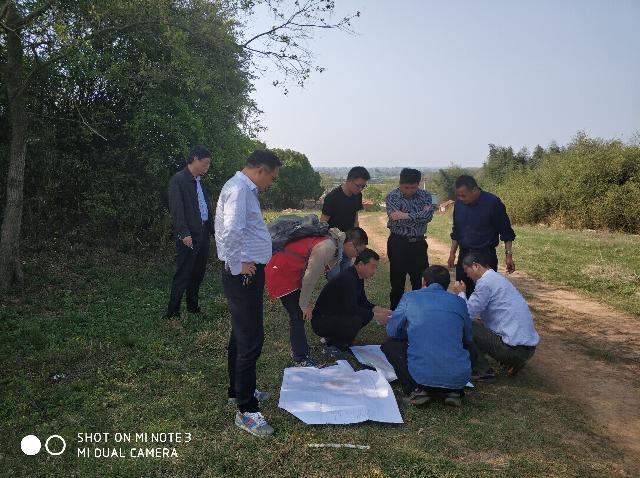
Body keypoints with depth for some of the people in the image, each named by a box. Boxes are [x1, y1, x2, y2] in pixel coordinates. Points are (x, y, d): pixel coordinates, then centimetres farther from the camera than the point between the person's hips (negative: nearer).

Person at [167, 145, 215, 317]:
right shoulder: (178, 179, -8)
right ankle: (172, 312, 4)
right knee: (183, 274, -4)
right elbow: (176, 209, -15)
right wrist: (184, 233, -20)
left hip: (203, 232, 8)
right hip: (189, 236, -8)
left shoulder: (199, 180, 17)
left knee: (198, 273, 13)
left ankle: (193, 306, 25)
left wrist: (212, 229, 14)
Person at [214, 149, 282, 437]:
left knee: (242, 335, 20)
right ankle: (246, 411, 3)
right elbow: (231, 232, -31)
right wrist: (237, 265, -19)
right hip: (244, 274, -11)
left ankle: (238, 390, 36)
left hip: (248, 273, 11)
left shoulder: (245, 189, 16)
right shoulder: (239, 190, -18)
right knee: (251, 339, -6)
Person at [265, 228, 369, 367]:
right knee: (298, 316, -5)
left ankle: (299, 347, 33)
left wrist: (305, 302, 11)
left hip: (290, 272, 10)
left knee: (299, 314, 18)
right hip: (281, 274, -10)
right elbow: (310, 277, -22)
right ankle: (301, 360, 4)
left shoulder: (334, 242, 3)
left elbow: (312, 275, 9)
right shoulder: (327, 247, -28)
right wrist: (305, 304, -11)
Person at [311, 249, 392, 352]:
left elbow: (363, 302, 15)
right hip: (321, 322, -10)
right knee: (355, 320, -31)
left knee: (367, 313, 1)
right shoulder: (347, 279, -25)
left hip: (336, 315, 10)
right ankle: (333, 345, -7)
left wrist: (380, 310, 0)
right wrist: (376, 316, -22)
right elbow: (351, 309, -30)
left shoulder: (358, 278, 6)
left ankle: (332, 337, 9)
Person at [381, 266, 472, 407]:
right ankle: (453, 391, 12)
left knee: (390, 345, 23)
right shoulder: (459, 301, 10)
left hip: (422, 376, -2)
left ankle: (416, 390, 5)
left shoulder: (409, 297, 4)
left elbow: (392, 331, 13)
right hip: (459, 378, 3)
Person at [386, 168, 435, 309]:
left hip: (419, 243, 3)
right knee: (397, 282, 7)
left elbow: (428, 216, -17)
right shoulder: (392, 197, -9)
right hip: (398, 243, -3)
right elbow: (397, 221, -21)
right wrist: (419, 215, -15)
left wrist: (405, 215, -24)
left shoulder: (425, 195, 0)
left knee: (422, 281, 8)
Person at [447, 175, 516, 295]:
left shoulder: (493, 203, -11)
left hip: (486, 255, -4)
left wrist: (509, 255, -10)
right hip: (464, 255, 5)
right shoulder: (459, 203, 3)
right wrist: (452, 253, 11)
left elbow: (506, 232, -5)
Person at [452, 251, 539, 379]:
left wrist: (460, 293, 5)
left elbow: (468, 312, -11)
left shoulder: (486, 282, -13)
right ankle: (512, 361, 16)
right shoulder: (498, 278, 17)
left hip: (515, 347, -9)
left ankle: (481, 371, 0)